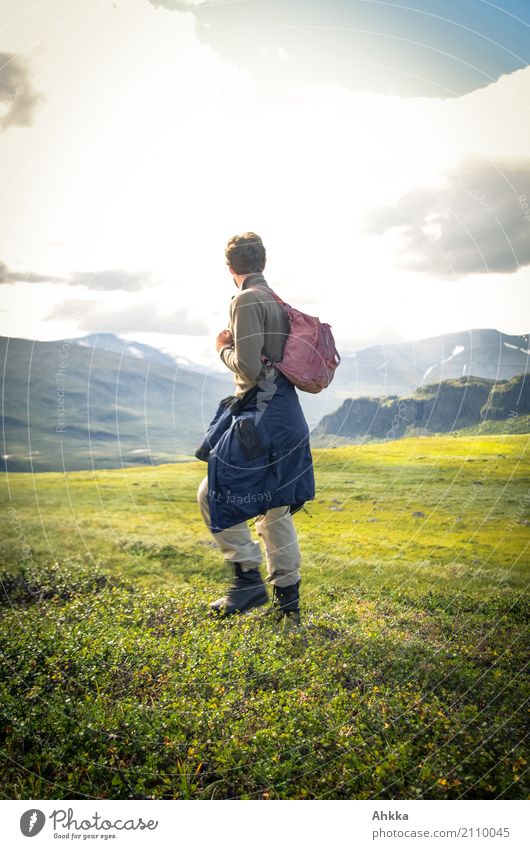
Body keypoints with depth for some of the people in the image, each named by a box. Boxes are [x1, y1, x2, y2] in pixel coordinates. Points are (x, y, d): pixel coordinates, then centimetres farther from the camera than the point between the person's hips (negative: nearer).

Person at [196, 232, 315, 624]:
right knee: (275, 509, 13)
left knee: (214, 495, -1)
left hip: (261, 416, -9)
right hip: (287, 415, 9)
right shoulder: (277, 301, 16)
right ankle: (287, 601, 18)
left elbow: (249, 367, -18)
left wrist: (224, 349, -1)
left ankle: (249, 580, 1)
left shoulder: (247, 301, -12)